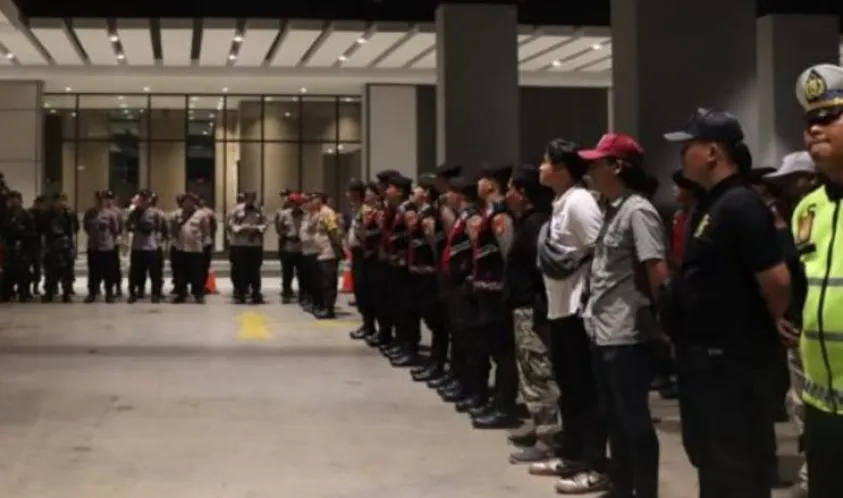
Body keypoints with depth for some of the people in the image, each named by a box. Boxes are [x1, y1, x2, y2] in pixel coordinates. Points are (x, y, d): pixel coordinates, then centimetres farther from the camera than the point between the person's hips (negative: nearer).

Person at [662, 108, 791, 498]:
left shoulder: (740, 205, -18)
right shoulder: (709, 205, 13)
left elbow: (777, 281, -23)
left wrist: (767, 327, -6)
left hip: (732, 360, -10)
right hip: (704, 356, 10)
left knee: (736, 466, -2)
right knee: (711, 459, 19)